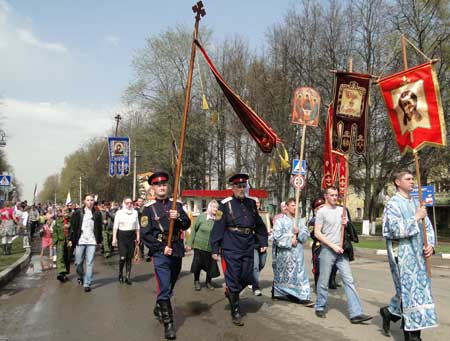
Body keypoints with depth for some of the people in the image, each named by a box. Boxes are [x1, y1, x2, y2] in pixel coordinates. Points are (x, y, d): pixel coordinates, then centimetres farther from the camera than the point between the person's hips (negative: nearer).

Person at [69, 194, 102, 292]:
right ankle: (81, 276, 37)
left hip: (92, 241, 0)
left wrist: (99, 240, 6)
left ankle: (87, 283, 5)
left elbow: (99, 228, 8)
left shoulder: (97, 214, 4)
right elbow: (72, 227, 2)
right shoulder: (77, 213, 1)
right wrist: (71, 239, -2)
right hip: (80, 241, 0)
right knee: (78, 262, 9)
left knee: (90, 263, -2)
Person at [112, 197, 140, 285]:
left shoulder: (135, 212, 6)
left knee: (129, 257, 4)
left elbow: (137, 226, 10)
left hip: (132, 236, 2)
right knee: (123, 257, -9)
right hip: (122, 236, -2)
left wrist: (138, 237, 5)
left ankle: (128, 277, 14)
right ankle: (120, 274, 17)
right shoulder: (119, 212, -1)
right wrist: (114, 238, -8)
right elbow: (115, 226, -2)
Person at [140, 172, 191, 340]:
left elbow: (187, 225, 3)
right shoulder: (149, 208, -5)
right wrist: (162, 247, -15)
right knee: (164, 288, -7)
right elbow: (144, 234, -9)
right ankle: (168, 324, 3)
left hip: (177, 251, 5)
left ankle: (158, 309, 43)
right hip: (161, 253, -5)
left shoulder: (176, 204, 6)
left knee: (170, 286, 20)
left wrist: (178, 217, -18)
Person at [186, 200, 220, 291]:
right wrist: (190, 243, -1)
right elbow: (193, 229, 0)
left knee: (211, 265, 4)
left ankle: (208, 282, 29)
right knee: (197, 264, 8)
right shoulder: (201, 217, -6)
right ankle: (196, 281, 31)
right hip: (199, 246, 0)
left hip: (211, 248, 1)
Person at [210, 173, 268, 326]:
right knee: (233, 281, 3)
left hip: (248, 249, 5)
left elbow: (259, 224, 17)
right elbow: (218, 228, -9)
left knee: (247, 279, 11)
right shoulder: (225, 205, -7)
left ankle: (230, 292, 39)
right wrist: (215, 249, -11)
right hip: (231, 249, -5)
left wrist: (263, 242, 12)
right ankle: (235, 312, 19)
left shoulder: (251, 203, 9)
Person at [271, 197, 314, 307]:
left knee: (299, 273, -1)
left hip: (297, 254, 4)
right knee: (284, 274, 7)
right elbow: (276, 237, -13)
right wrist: (290, 240, -13)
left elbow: (306, 236, 7)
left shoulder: (299, 221, 12)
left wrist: (298, 233, -12)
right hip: (284, 254, -4)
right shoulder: (280, 221, -4)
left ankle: (303, 296, 0)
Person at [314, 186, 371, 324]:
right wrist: (333, 246, -14)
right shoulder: (321, 212, -5)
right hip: (327, 250, -5)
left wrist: (346, 224, -2)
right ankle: (320, 307, 23)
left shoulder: (342, 210, 12)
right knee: (324, 281, 5)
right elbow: (317, 233, -10)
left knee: (349, 280, -2)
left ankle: (356, 313, -2)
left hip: (341, 250, 5)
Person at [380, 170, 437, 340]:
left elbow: (428, 226, 13)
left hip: (418, 254, 7)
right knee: (409, 291, -2)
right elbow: (397, 230, -18)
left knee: (418, 290, 13)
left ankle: (390, 312, 33)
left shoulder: (416, 203, 14)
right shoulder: (393, 204, -8)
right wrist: (416, 218, -16)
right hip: (402, 254, -7)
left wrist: (430, 244, -3)